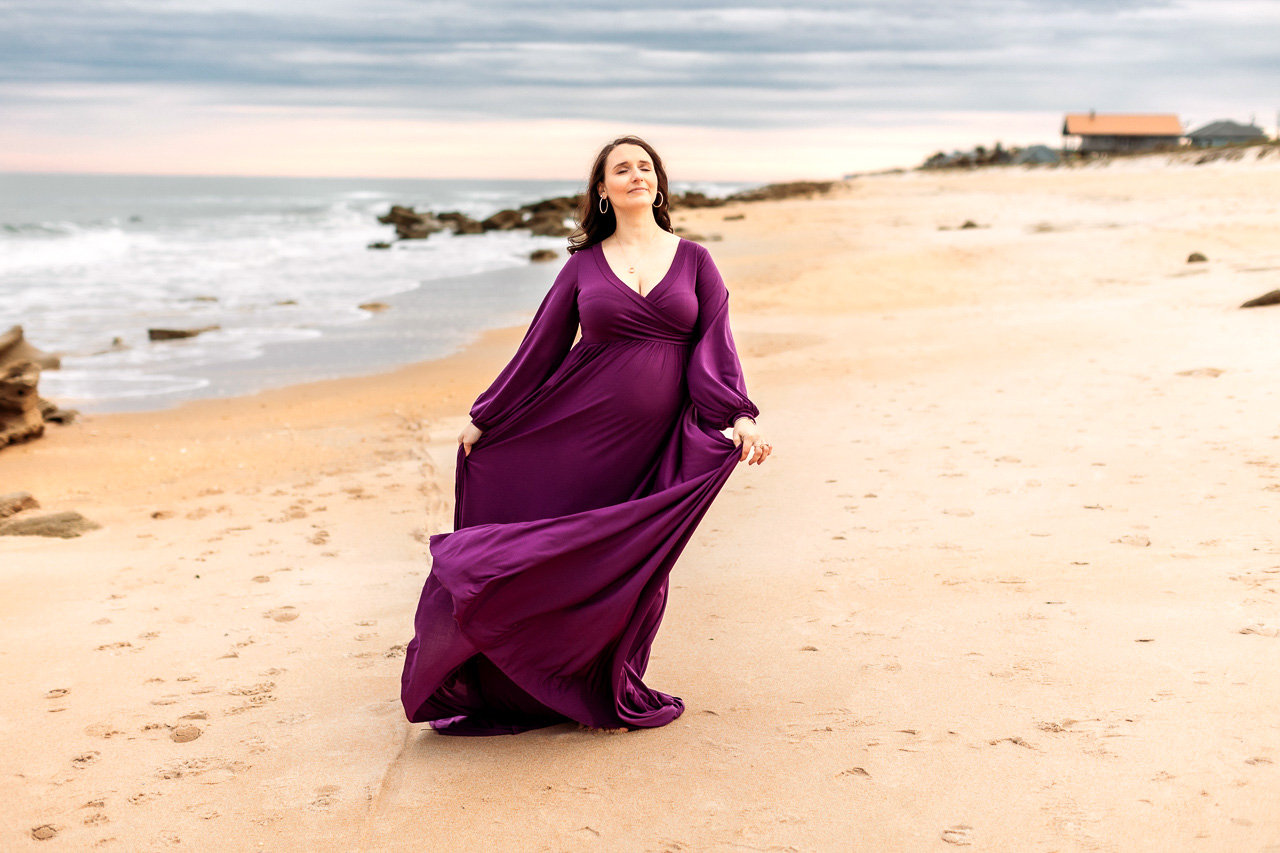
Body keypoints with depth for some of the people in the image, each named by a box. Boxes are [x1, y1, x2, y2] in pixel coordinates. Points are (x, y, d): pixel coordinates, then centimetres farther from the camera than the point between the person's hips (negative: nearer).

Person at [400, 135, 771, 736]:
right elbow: (542, 346, 9)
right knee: (567, 552, -2)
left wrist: (738, 416, -15)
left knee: (637, 565, 5)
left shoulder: (693, 260, 7)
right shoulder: (585, 264, 6)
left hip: (659, 440, 1)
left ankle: (612, 694, 23)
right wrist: (485, 418, 11)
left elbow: (716, 345, 0)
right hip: (585, 429, 0)